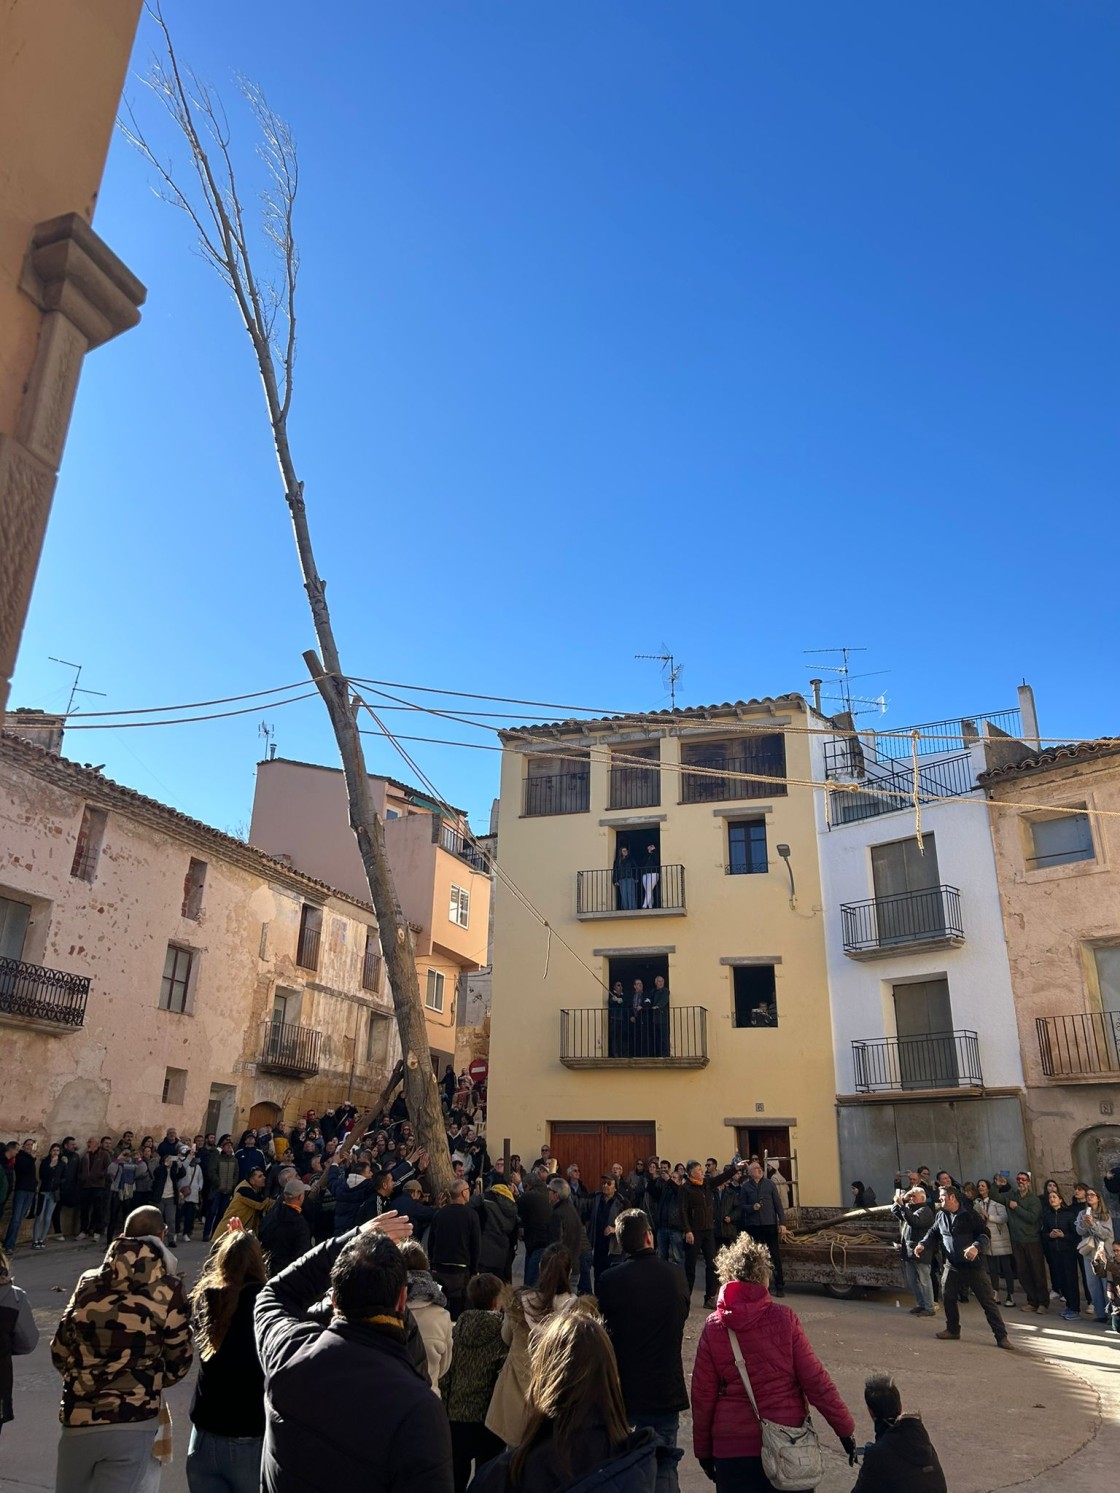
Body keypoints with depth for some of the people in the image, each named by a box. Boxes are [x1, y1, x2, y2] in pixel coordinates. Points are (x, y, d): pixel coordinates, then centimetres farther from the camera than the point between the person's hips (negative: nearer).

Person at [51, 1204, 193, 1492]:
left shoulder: (89, 1283, 1)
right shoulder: (170, 1290, -9)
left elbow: (60, 1351, 9)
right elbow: (177, 1363, -1)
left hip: (78, 1417, 4)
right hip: (132, 1422, -4)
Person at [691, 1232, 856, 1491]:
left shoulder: (714, 1326, -7)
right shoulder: (784, 1319, -11)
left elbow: (702, 1394, -2)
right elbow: (815, 1380, -8)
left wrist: (702, 1448, 9)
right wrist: (844, 1428, 3)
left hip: (732, 1445, 0)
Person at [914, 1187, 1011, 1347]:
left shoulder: (969, 1214, -11)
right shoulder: (940, 1215, 5)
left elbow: (984, 1233, -12)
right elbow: (933, 1232, 17)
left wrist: (976, 1246, -30)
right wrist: (923, 1244, 0)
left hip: (973, 1264, -5)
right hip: (952, 1265, 5)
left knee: (987, 1301, -2)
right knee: (947, 1298, 9)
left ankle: (1001, 1336, 5)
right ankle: (953, 1330, 27)